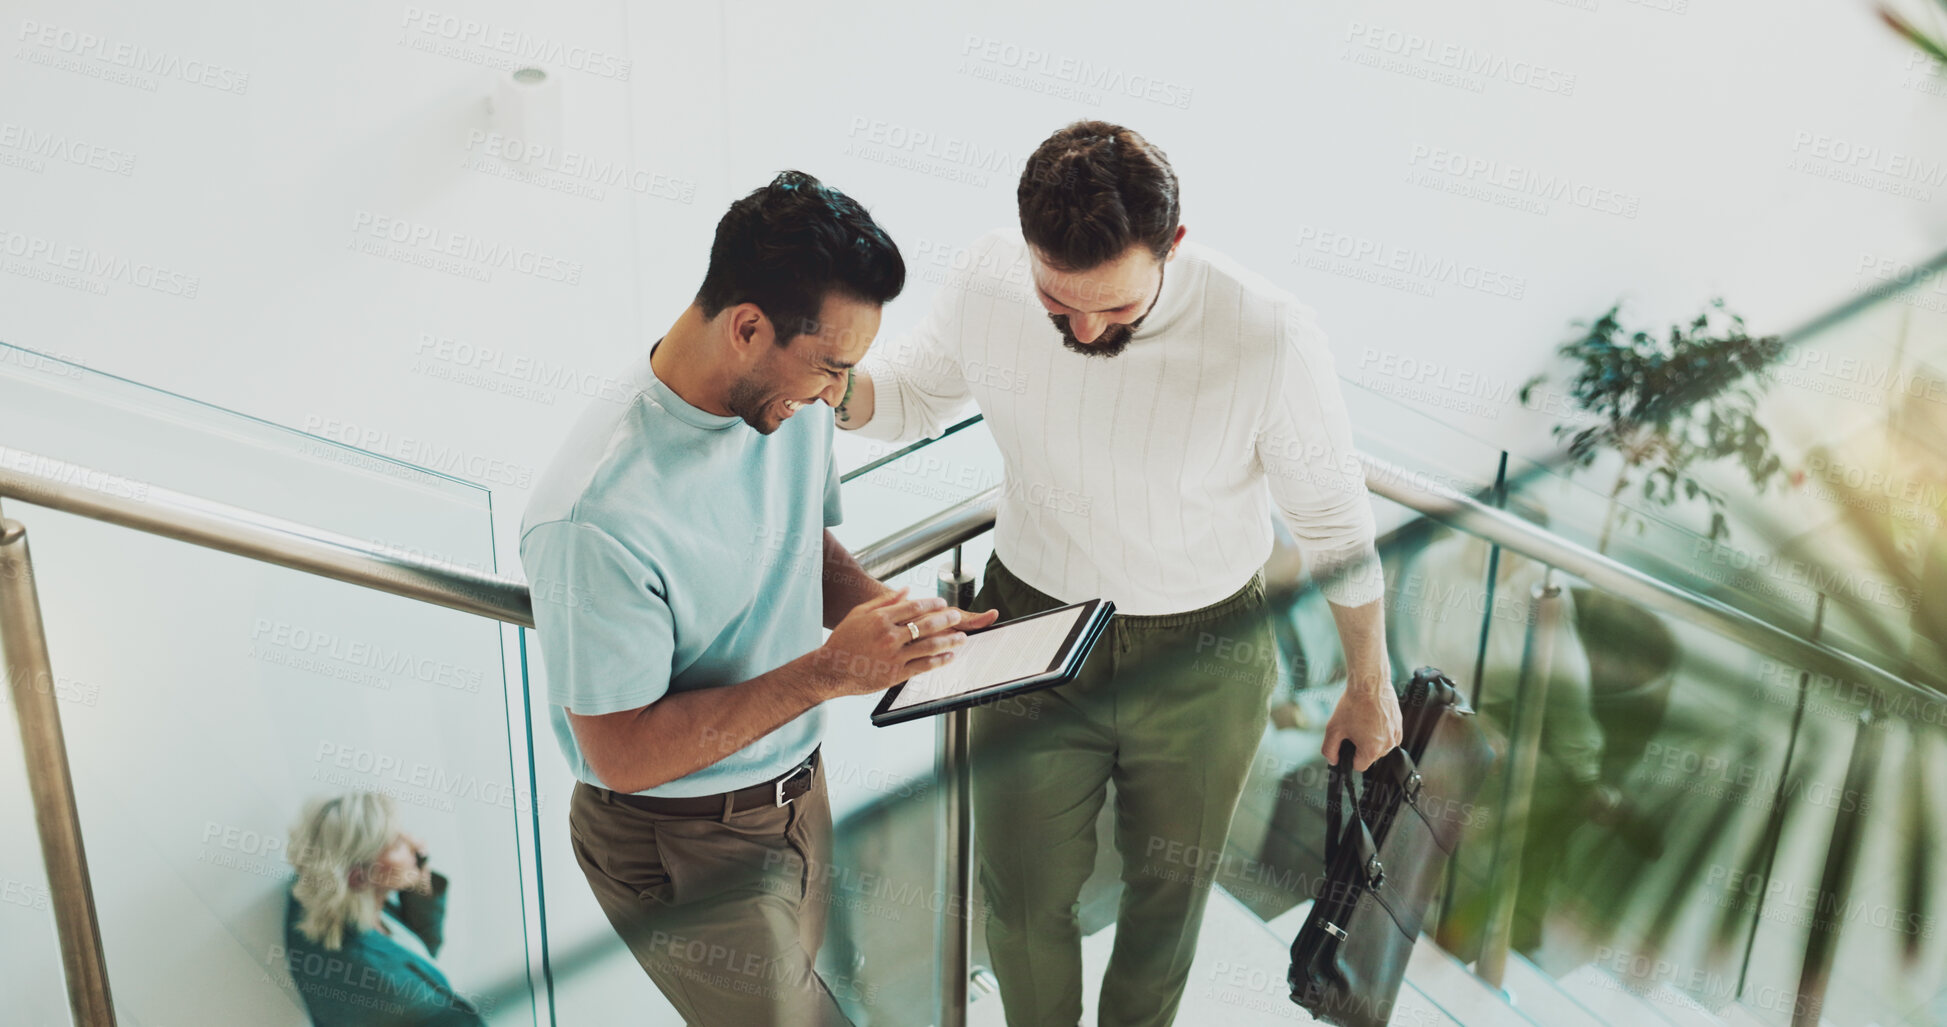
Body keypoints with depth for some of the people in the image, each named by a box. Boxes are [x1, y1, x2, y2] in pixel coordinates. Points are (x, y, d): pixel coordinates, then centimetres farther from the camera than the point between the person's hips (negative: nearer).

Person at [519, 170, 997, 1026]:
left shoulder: (789, 400, -9)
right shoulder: (599, 518, -33)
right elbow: (623, 755, -27)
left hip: (799, 794, 7)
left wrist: (896, 617, -11)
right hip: (681, 848, -7)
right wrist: (828, 671, -30)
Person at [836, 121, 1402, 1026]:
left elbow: (1336, 523, -12)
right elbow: (916, 393, 2)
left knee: (1167, 894, 22)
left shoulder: (1267, 337, -29)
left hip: (1199, 658, -1)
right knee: (1022, 900, 17)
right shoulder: (989, 282, -20)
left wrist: (1370, 689, 1)